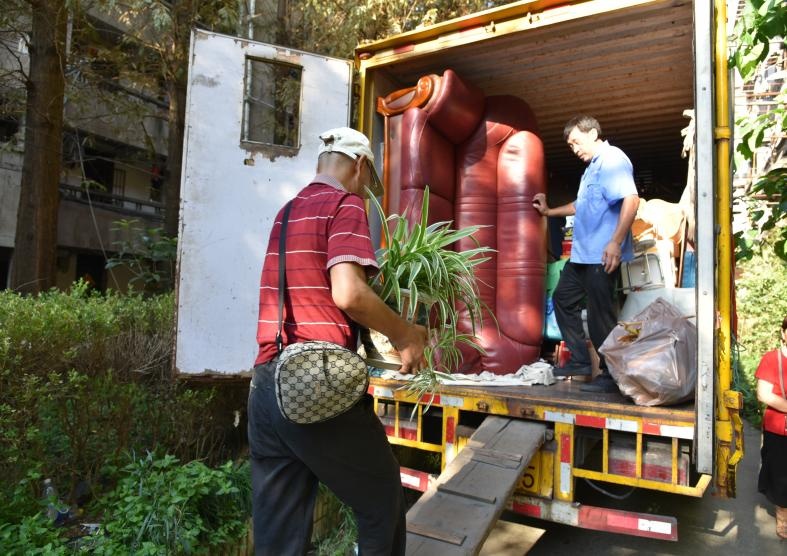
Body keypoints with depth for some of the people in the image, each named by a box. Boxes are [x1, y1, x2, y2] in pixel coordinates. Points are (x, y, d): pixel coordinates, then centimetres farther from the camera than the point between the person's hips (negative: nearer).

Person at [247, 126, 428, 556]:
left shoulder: (287, 212, 20)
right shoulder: (344, 204, -4)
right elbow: (348, 293, -20)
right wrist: (404, 334, -4)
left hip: (265, 387, 8)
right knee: (382, 504, 15)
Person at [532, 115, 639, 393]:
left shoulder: (612, 159, -11)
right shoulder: (592, 167, 21)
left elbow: (631, 199, -26)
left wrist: (616, 242, -31)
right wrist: (549, 211, 40)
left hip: (602, 256, -11)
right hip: (582, 253, 11)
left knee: (600, 317, -4)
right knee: (563, 298, 17)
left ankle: (611, 375, 9)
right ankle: (580, 360, 25)